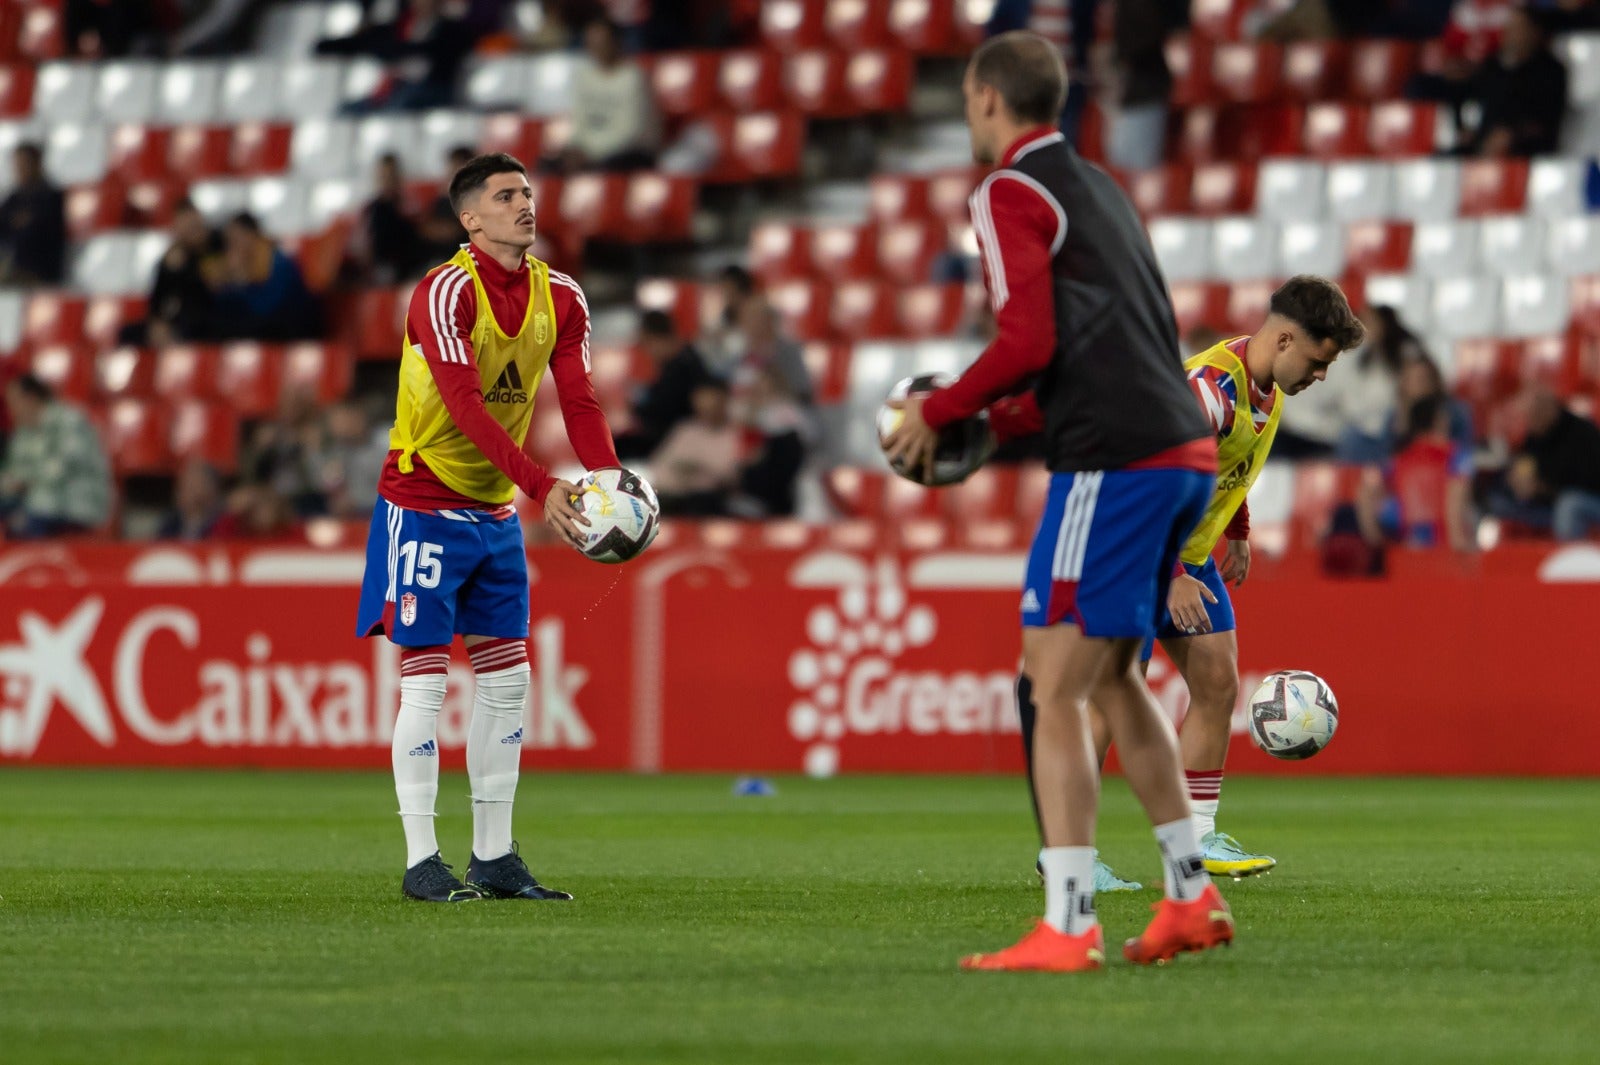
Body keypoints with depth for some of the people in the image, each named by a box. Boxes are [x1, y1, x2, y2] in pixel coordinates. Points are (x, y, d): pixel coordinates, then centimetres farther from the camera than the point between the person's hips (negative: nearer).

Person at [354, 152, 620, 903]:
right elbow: (466, 406, -29)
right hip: (422, 501, -7)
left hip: (495, 511, 7)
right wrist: (542, 487, -36)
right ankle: (421, 863, -2)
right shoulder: (445, 292, -19)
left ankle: (494, 858, 14)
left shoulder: (560, 298, 2)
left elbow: (579, 402, -2)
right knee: (426, 682, -6)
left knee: (506, 680, 7)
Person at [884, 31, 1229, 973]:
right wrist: (1014, 409, 23)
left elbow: (1029, 339, -15)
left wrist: (938, 413, -3)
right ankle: (1191, 896, 20)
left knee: (1057, 688, -7)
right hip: (1185, 447, 9)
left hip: (1113, 459, -9)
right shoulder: (1099, 185, 22)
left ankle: (1068, 927, -11)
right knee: (1115, 678, 20)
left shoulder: (1012, 193, -4)